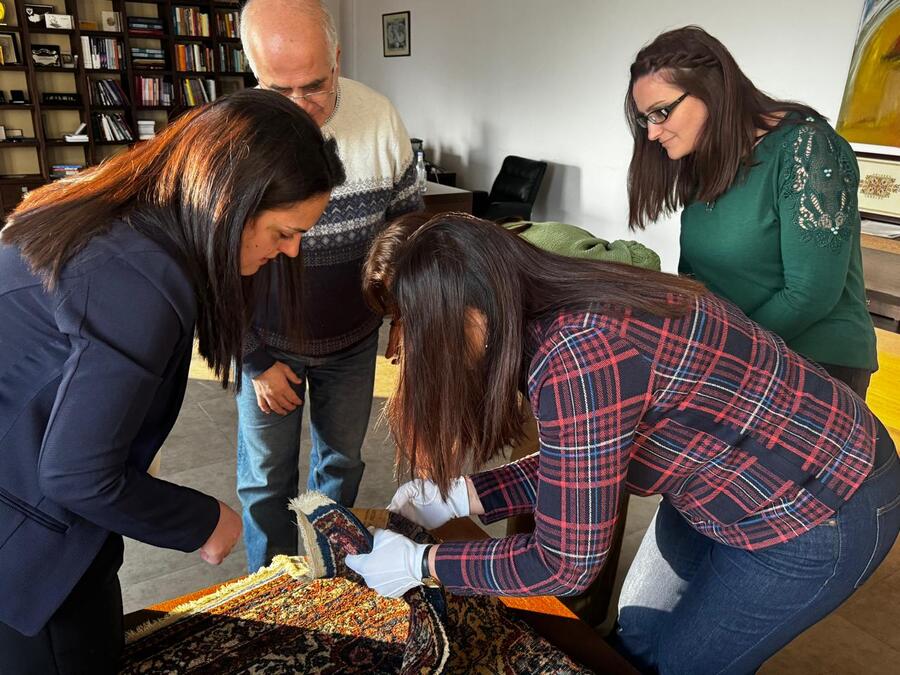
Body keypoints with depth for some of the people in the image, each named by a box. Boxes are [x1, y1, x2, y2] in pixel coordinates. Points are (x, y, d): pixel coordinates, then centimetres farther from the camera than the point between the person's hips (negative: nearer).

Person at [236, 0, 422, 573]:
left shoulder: (379, 118, -14)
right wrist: (256, 363, -8)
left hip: (354, 338, 2)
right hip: (267, 343, -2)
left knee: (343, 461, 18)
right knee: (268, 476, 10)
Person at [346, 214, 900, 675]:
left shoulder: (577, 355, -35)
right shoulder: (570, 304, -8)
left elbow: (566, 564, -25)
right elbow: (580, 462, 2)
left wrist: (422, 563, -16)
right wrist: (463, 494, -2)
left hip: (817, 519, -8)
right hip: (730, 475, 8)